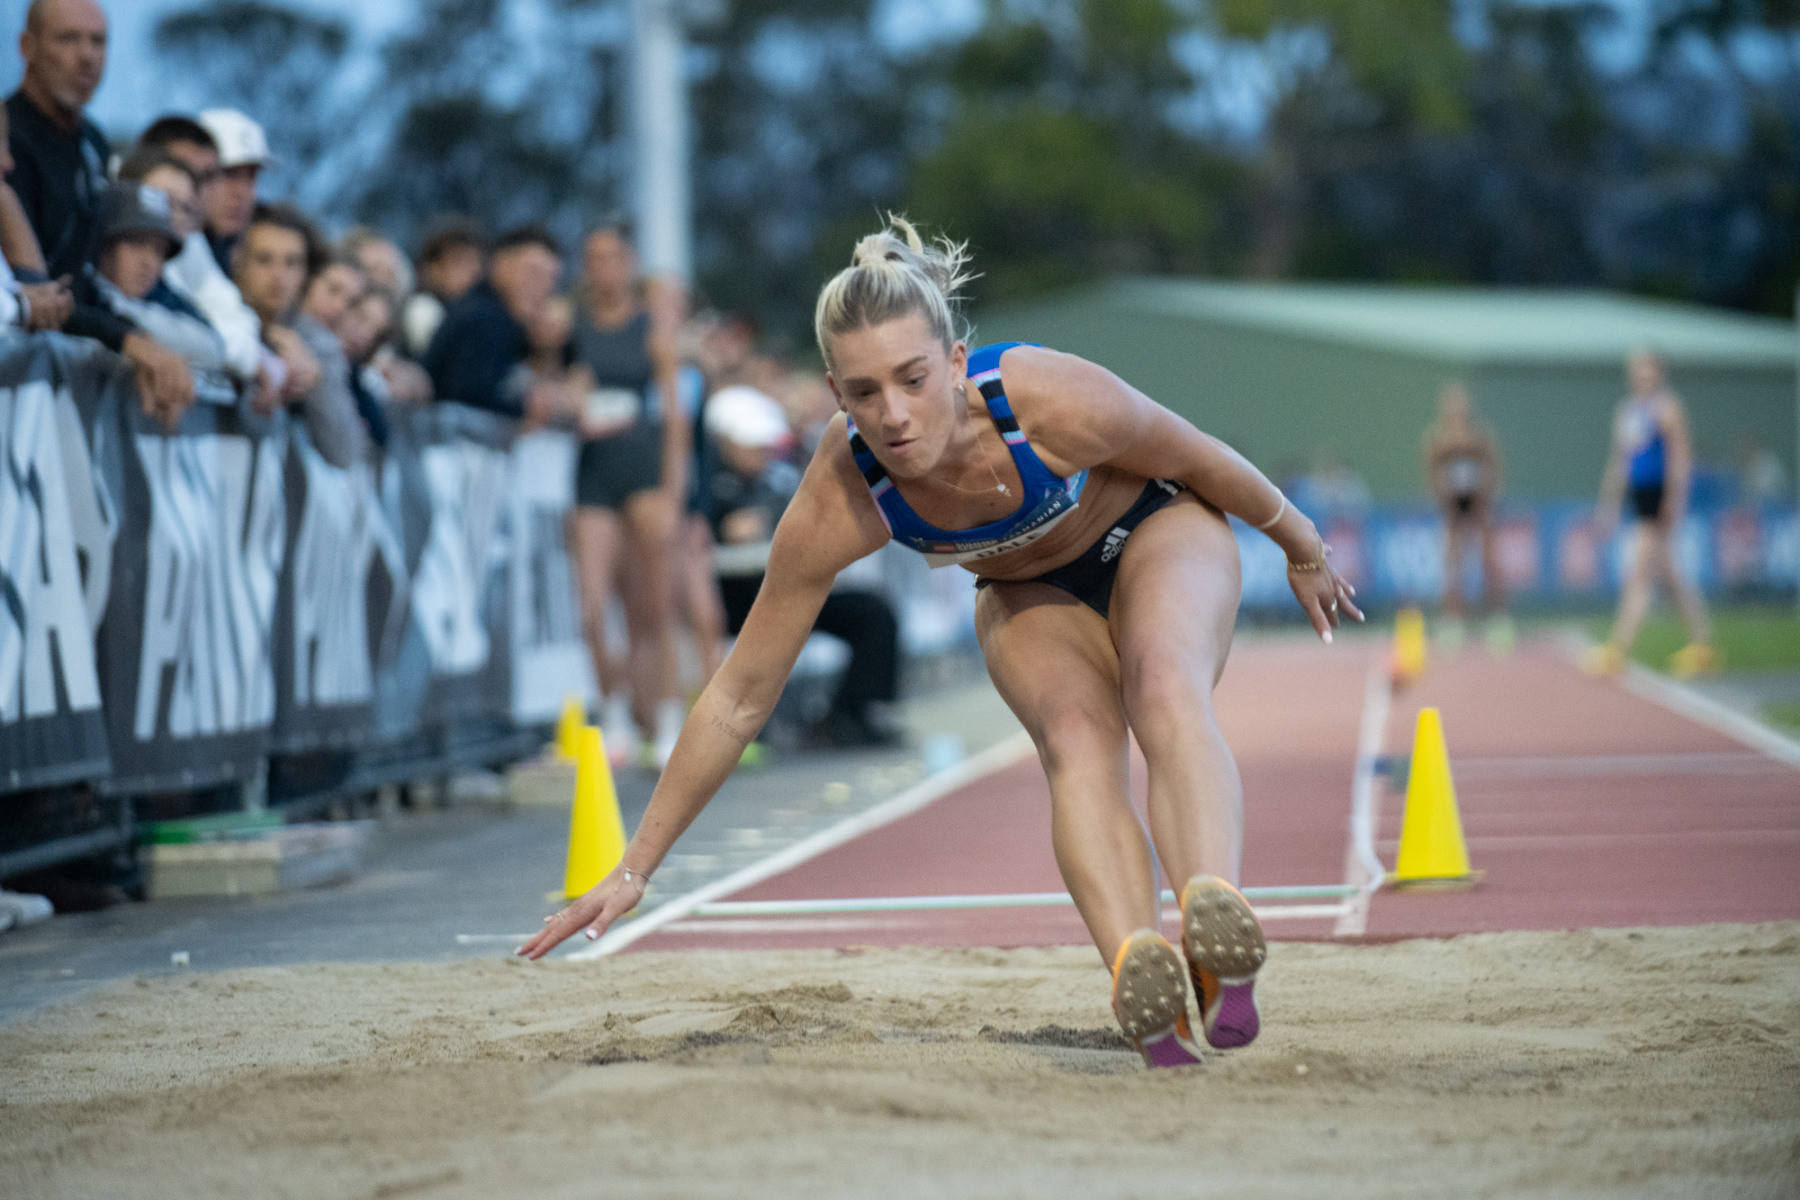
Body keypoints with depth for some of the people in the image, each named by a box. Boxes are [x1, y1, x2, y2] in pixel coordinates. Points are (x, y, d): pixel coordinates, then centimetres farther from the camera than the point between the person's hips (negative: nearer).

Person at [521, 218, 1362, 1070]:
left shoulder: (1051, 400, -38)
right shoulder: (839, 504, -31)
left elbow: (1198, 459, -16)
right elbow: (737, 702, -20)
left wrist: (1302, 550, 1)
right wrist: (634, 871, -18)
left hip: (1156, 529, -2)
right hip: (1031, 594, 2)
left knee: (1165, 689, -34)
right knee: (1075, 735, -30)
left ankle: (1216, 916, -59)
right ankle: (1143, 987, -51)